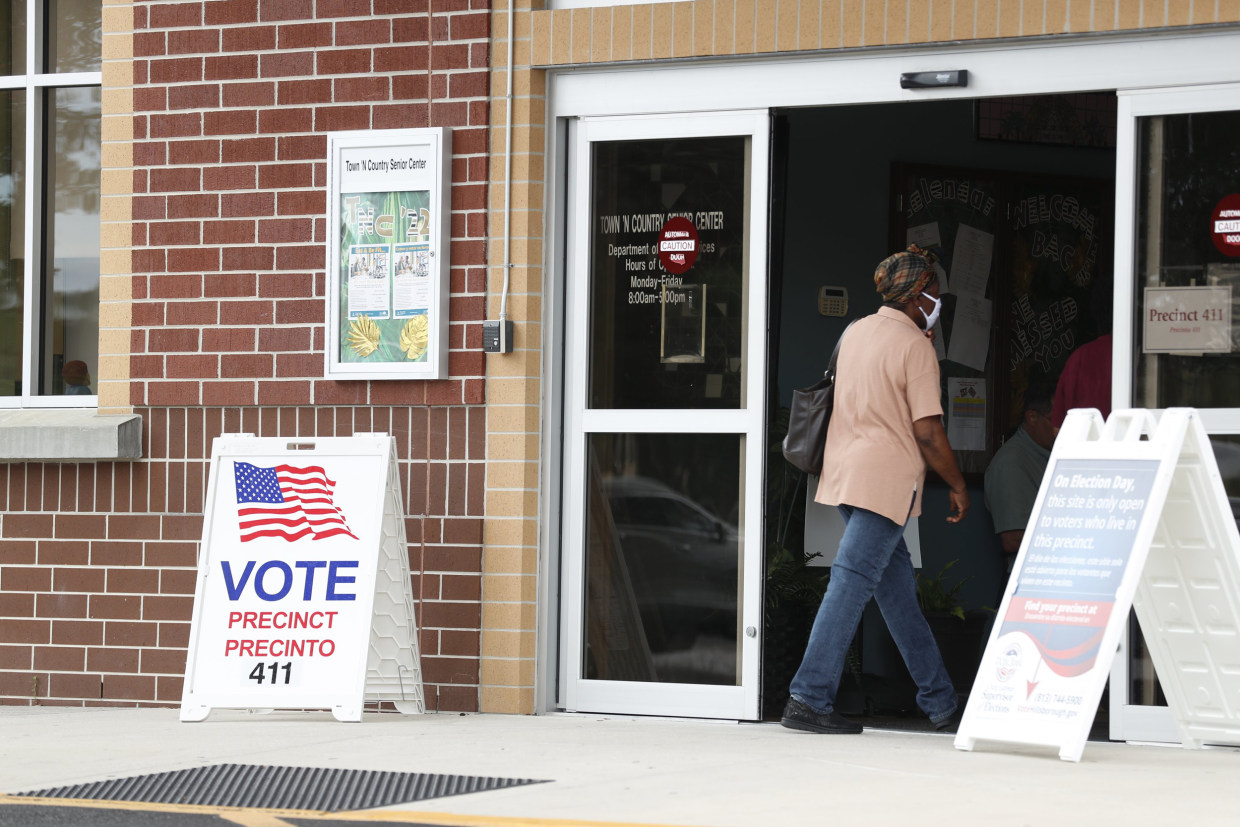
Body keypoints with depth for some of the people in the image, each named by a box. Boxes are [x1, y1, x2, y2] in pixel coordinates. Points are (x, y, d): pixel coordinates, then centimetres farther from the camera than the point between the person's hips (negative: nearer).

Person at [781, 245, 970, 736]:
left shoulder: (856, 332, 13)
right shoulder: (915, 346, -9)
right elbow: (927, 432, -13)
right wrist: (957, 485, 0)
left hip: (846, 472, 8)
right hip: (886, 479, -8)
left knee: (897, 583, 11)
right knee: (851, 584, -9)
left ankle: (940, 702, 17)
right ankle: (809, 699, -13)